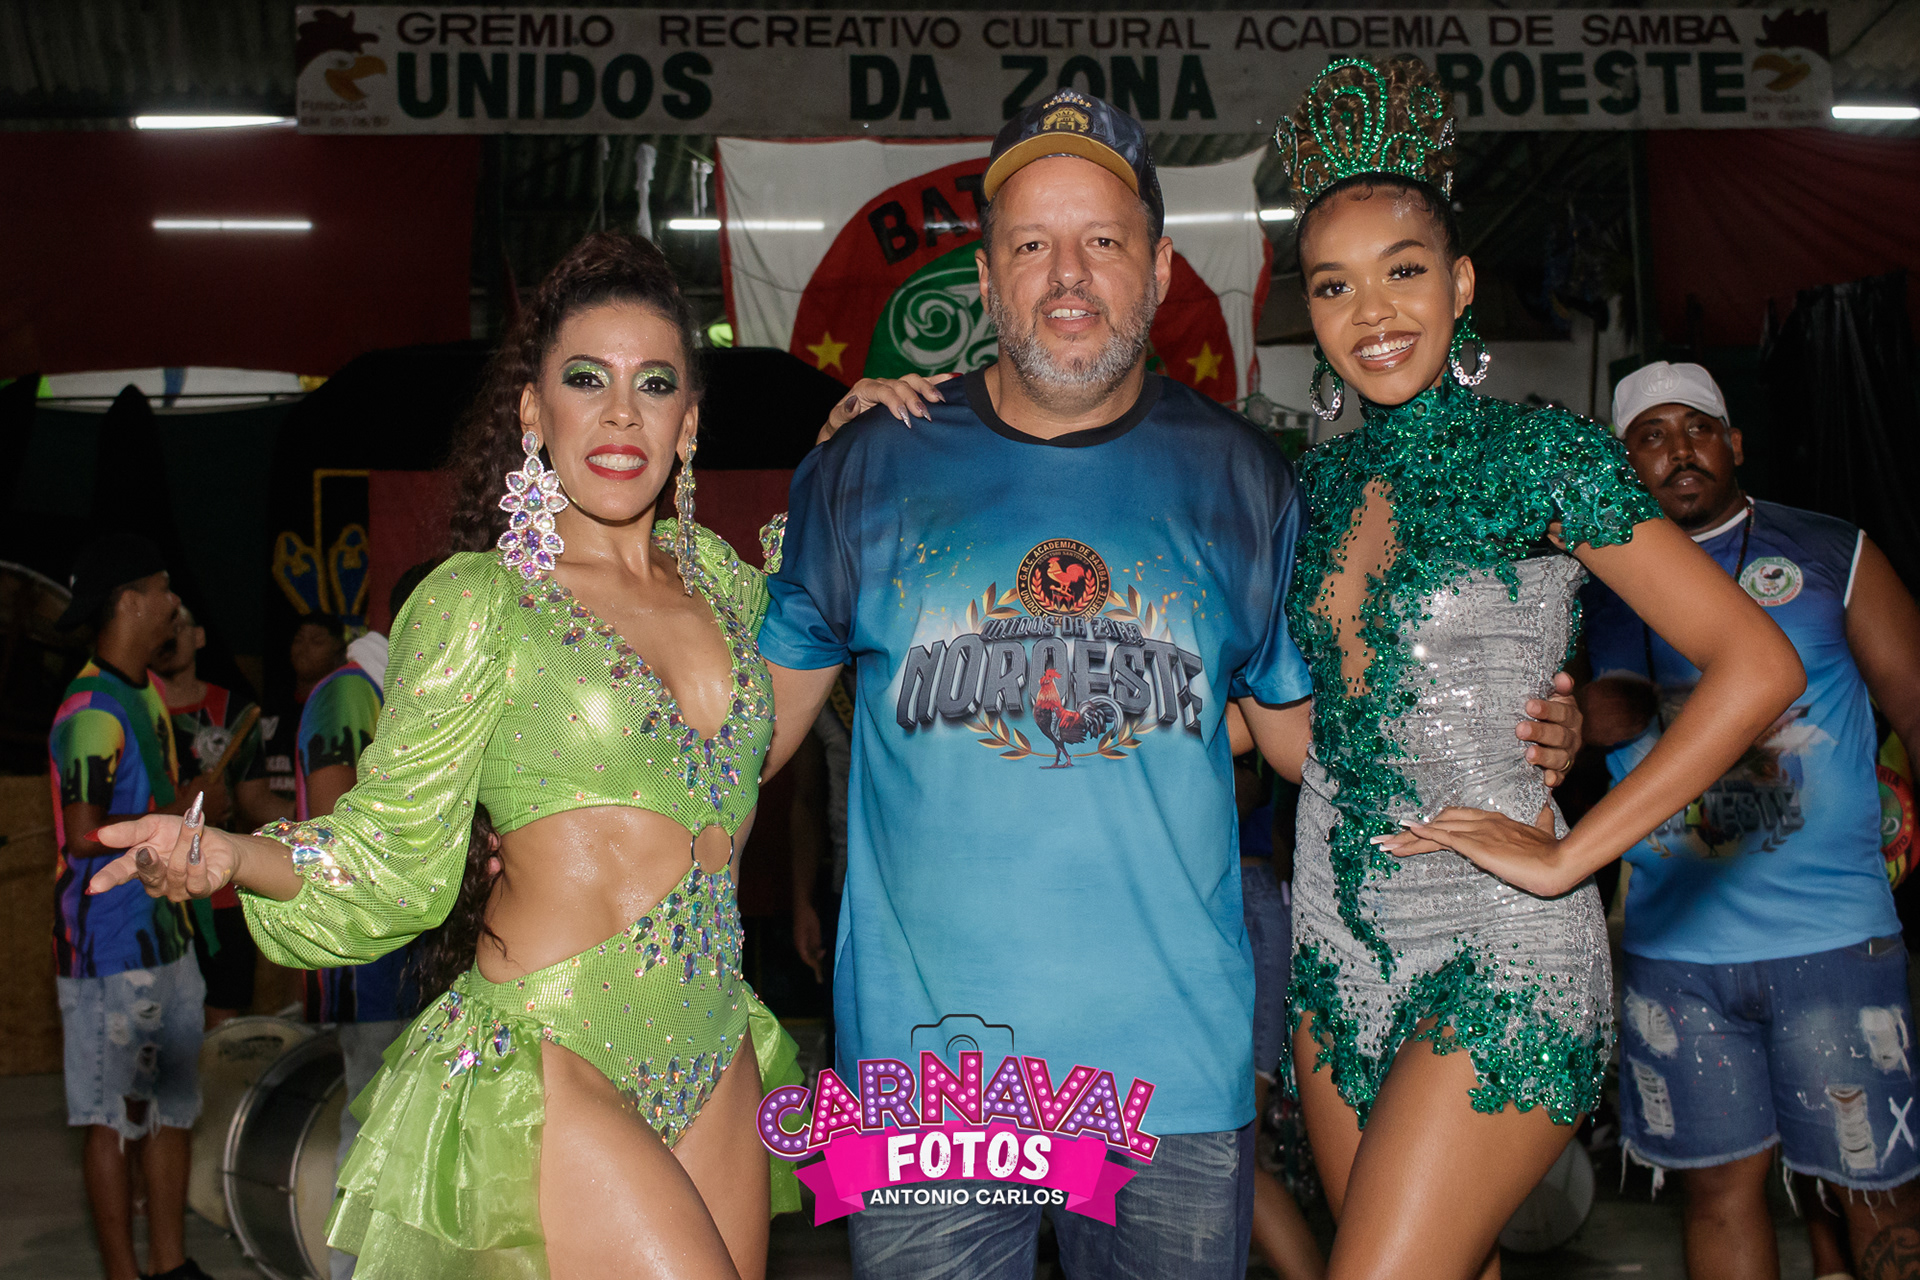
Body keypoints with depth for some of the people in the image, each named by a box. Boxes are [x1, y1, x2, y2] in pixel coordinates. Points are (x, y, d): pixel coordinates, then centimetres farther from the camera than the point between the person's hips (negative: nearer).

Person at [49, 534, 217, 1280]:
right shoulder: (92, 710, -17)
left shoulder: (146, 690, 13)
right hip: (112, 945, -9)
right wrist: (182, 810, -15)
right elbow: (87, 835, -24)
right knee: (117, 1117, 1)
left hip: (165, 932, 10)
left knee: (174, 1105, 15)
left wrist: (194, 803, 9)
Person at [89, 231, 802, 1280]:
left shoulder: (716, 573, 9)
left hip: (714, 1063, 6)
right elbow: (399, 862, -6)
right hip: (551, 1065, -6)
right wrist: (228, 858, -24)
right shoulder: (478, 601, -6)